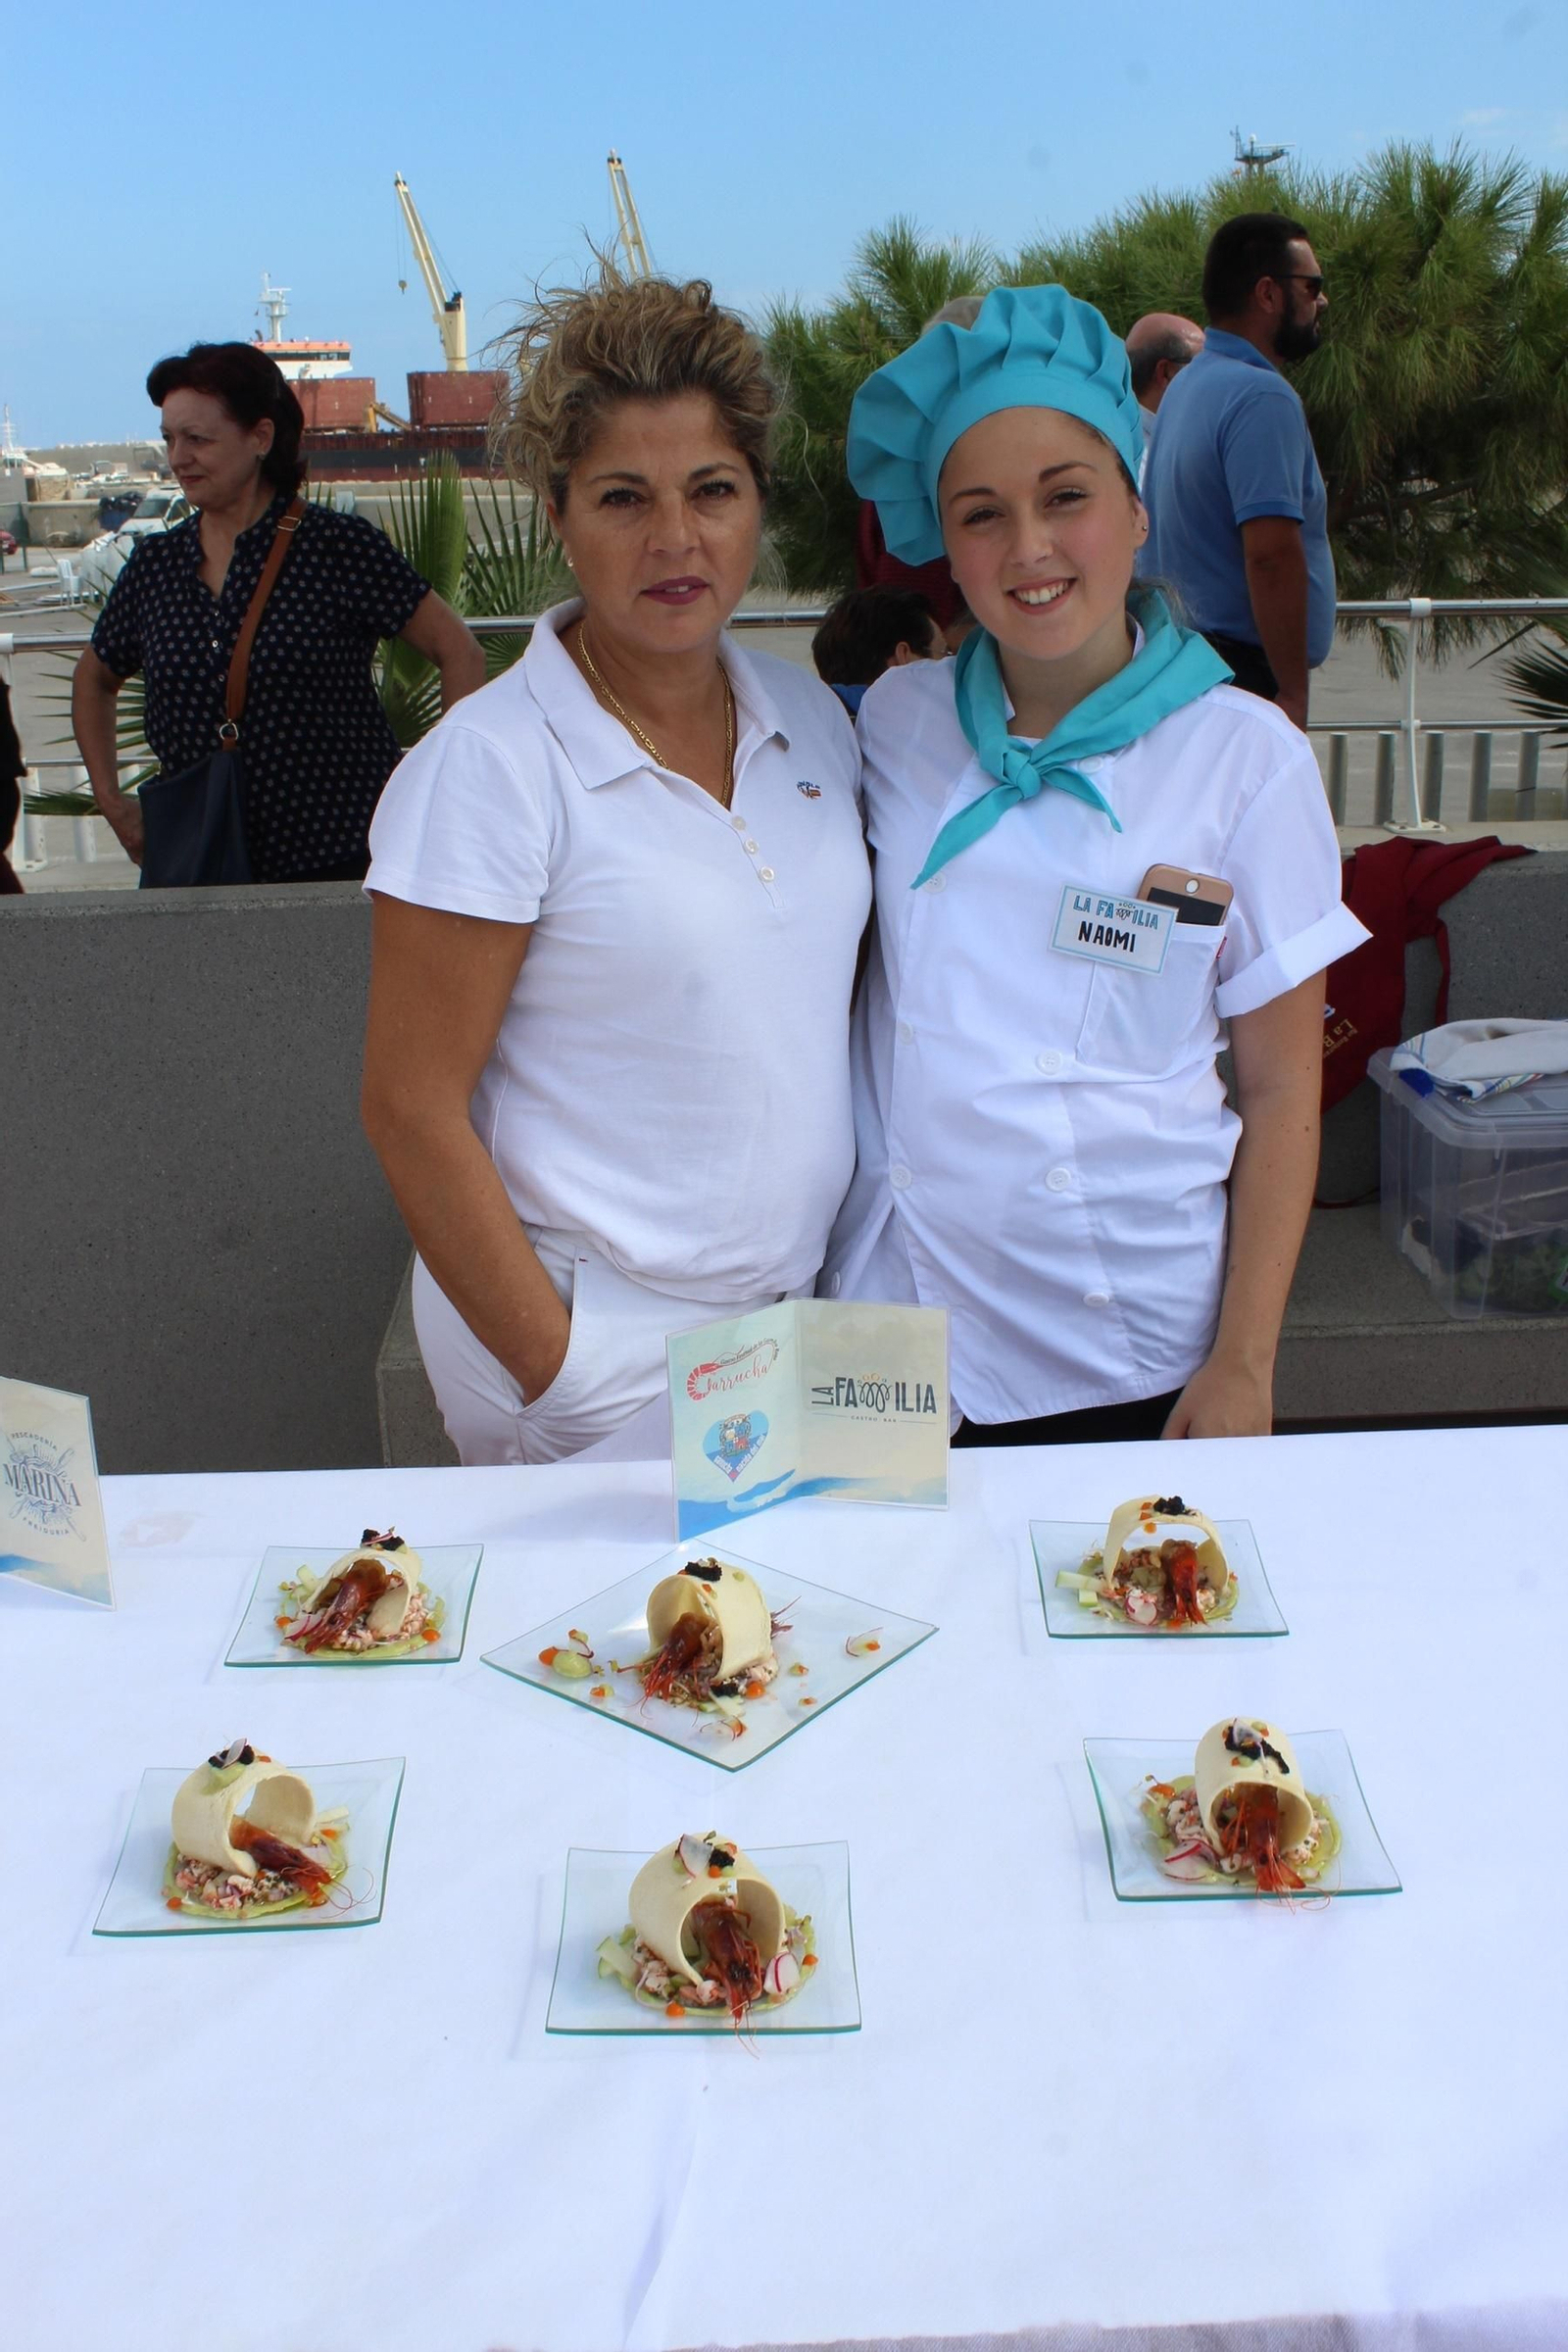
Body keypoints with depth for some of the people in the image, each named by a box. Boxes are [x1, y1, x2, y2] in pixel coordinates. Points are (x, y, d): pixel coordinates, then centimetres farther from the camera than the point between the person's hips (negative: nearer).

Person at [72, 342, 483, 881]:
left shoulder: (340, 547, -5)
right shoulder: (155, 564, 8)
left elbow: (459, 654, -3)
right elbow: (95, 679, 25)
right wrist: (110, 800, 14)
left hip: (340, 862, -4)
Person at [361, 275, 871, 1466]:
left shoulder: (809, 716, 3)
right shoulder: (490, 763, -14)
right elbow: (413, 1110, -13)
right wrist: (559, 1373, -14)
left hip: (800, 1310, 5)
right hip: (610, 1353, -5)